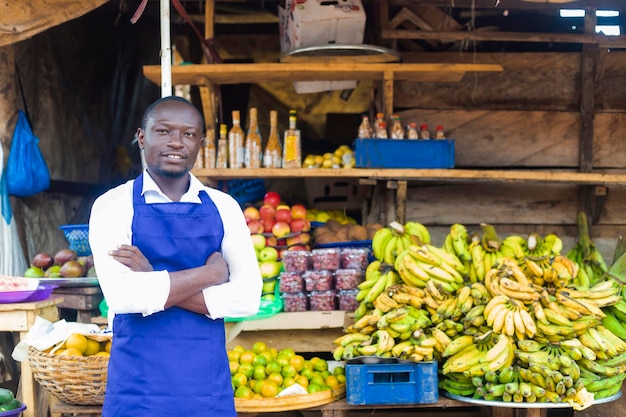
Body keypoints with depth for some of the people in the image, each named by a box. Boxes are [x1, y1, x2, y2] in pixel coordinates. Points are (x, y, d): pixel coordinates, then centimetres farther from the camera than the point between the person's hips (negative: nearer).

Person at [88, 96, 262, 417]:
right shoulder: (113, 205, -4)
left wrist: (155, 284, -13)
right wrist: (210, 272, -10)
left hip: (209, 382, 2)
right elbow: (124, 295, -17)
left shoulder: (223, 207, 4)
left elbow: (247, 297, -7)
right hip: (138, 387, -2)